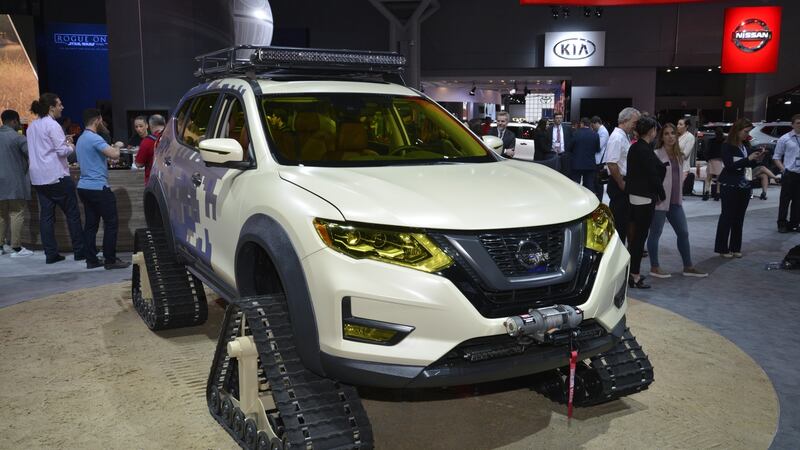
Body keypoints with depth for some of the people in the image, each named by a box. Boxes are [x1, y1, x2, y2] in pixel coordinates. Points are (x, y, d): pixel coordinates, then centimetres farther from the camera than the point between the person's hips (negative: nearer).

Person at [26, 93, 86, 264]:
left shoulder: (32, 126, 13)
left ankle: (51, 254, 7)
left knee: (46, 215, 6)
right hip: (56, 176, -8)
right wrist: (71, 147, 3)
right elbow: (62, 151, -17)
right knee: (72, 213, 2)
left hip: (38, 178, 8)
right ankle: (79, 251, 5)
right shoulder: (52, 125, -12)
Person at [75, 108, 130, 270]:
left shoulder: (81, 139, 17)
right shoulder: (94, 138, -15)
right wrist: (117, 147, -2)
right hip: (98, 187, -10)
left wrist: (111, 148, 19)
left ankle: (91, 260, 12)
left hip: (84, 187, 10)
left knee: (90, 224, 10)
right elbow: (114, 155, -24)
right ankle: (110, 260, -2)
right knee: (111, 223, -4)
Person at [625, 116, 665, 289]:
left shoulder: (634, 148, 11)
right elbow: (653, 175, -16)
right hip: (645, 197, -10)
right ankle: (634, 276, 1)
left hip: (634, 195, 10)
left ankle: (632, 271, 24)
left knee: (634, 234, 16)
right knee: (640, 235, -4)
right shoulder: (645, 150, -17)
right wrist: (662, 195, -4)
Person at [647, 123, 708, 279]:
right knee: (655, 233, 2)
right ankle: (654, 267, 13)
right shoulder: (656, 155, -10)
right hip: (660, 200, -8)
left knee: (683, 232, 11)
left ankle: (688, 267, 21)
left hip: (675, 201, 8)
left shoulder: (679, 156, 13)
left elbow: (680, 176, 20)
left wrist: (679, 195, 13)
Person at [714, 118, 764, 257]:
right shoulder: (727, 146, -8)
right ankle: (722, 248, 6)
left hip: (744, 186, 6)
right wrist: (748, 158, -21)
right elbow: (730, 165, -18)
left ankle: (735, 247, 16)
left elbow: (750, 165, 15)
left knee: (739, 218, 8)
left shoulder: (745, 145, 9)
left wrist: (757, 159, -3)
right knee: (727, 217, -1)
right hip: (729, 187, -6)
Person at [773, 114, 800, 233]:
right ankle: (782, 224, 12)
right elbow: (776, 157, 1)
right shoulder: (785, 139, -3)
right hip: (789, 174, -3)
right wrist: (783, 169, -9)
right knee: (785, 200, 2)